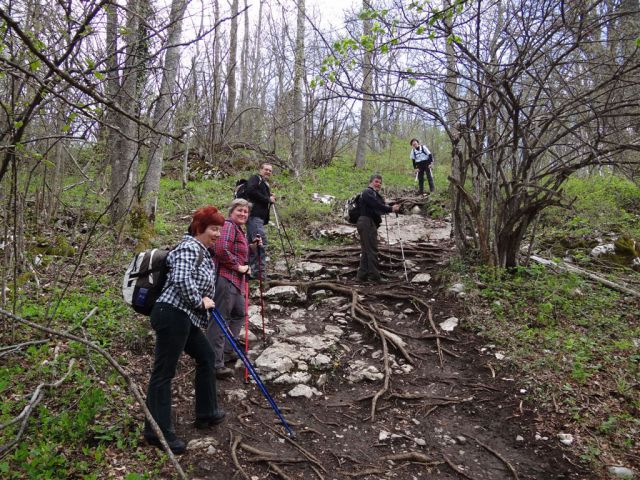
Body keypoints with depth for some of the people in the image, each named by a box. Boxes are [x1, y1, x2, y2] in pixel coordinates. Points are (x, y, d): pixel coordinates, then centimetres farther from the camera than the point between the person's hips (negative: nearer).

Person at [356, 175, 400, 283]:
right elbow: (377, 205, -20)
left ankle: (362, 275, 15)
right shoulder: (368, 192, -7)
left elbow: (382, 205, 17)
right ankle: (374, 275, -9)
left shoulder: (375, 194, 28)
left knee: (366, 251, 11)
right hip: (367, 222, -11)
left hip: (370, 224, 11)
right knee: (372, 250, -10)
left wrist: (393, 207, 1)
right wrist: (391, 209, -22)